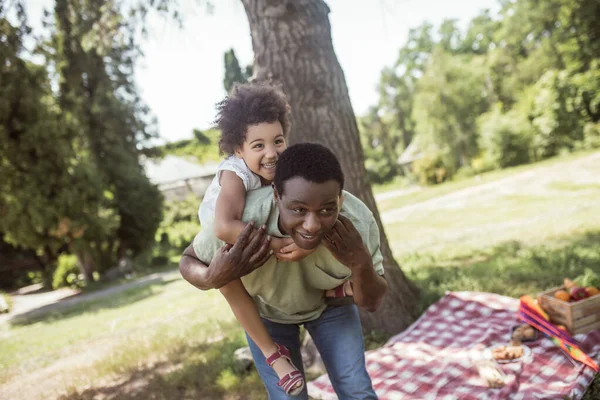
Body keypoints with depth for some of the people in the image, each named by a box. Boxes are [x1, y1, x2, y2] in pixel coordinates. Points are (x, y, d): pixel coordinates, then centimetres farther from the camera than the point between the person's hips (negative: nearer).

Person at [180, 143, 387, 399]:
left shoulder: (358, 221, -35)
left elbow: (372, 302, -19)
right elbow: (189, 261, -18)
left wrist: (360, 263, -41)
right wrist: (212, 279, -42)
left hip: (328, 300, 1)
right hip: (266, 309, -1)